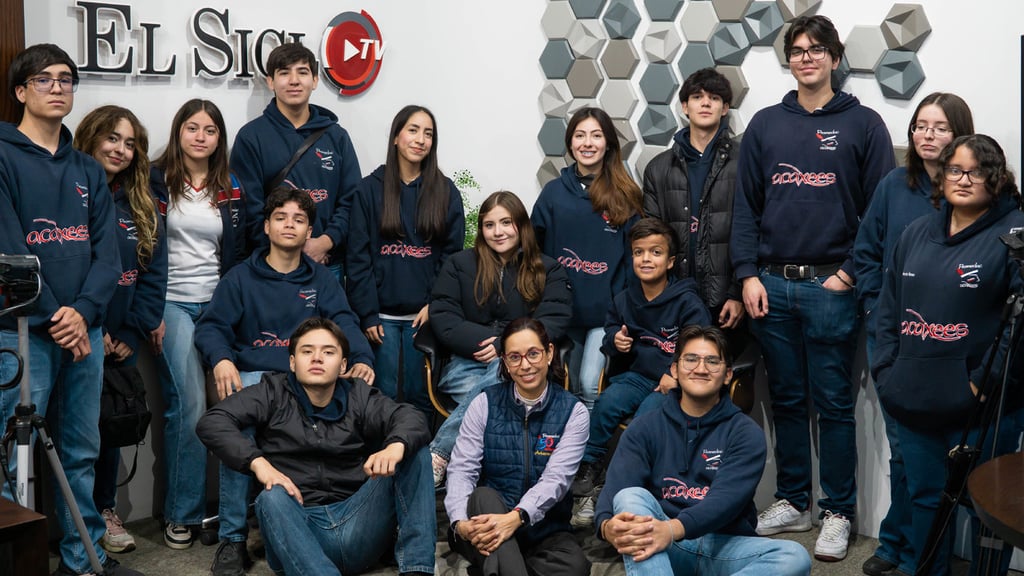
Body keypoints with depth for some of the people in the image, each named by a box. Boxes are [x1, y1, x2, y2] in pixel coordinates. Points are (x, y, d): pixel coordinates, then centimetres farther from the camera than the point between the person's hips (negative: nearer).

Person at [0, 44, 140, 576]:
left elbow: (107, 252, 7)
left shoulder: (88, 171, 15)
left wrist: (83, 312, -9)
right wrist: (52, 317, -13)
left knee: (82, 453, 12)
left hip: (85, 330, 5)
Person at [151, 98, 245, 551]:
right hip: (172, 303, -3)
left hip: (217, 303, 3)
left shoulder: (230, 189, 11)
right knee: (189, 404, -11)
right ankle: (182, 512, 1)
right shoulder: (157, 180, 1)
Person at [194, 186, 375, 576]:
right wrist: (221, 360, -21)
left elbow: (344, 323, 2)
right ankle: (232, 538, -22)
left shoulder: (322, 280, 17)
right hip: (251, 376, -1)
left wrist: (361, 359, -20)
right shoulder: (240, 278, 13)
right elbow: (211, 326, 3)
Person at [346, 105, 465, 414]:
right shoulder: (370, 189, 4)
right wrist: (367, 314, -5)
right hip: (382, 314, 0)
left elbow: (453, 254, 3)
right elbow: (357, 256, 1)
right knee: (383, 394, 2)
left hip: (425, 314, 1)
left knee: (420, 394, 5)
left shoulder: (446, 192, 6)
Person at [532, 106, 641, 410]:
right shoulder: (554, 192, 3)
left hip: (606, 311, -3)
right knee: (569, 389, 15)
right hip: (562, 309, 3)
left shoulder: (625, 196, -1)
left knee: (591, 386, -11)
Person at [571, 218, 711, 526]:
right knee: (607, 403, -25)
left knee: (649, 412, -31)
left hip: (674, 382, -4)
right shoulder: (624, 299, 9)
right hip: (637, 375, 4)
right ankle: (587, 474, -15)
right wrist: (616, 341, -2)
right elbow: (610, 330, 23)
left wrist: (677, 374, -22)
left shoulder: (687, 301, -6)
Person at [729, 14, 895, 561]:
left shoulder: (862, 123, 2)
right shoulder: (764, 125, 10)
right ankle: (792, 501, 23)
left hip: (831, 286, -3)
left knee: (834, 403, 2)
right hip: (772, 285, 3)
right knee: (786, 399, 11)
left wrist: (850, 274, -8)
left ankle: (837, 512, 14)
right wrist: (748, 274, -1)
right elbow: (745, 205, 8)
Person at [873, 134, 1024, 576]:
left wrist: (985, 380, -18)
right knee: (924, 497, 18)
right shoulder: (916, 233, 12)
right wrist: (886, 370, 6)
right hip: (914, 403, 6)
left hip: (981, 408, -6)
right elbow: (889, 306, 15)